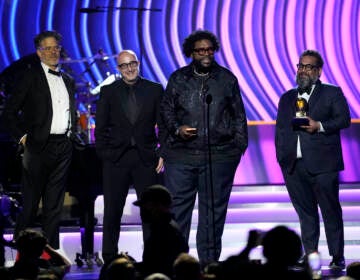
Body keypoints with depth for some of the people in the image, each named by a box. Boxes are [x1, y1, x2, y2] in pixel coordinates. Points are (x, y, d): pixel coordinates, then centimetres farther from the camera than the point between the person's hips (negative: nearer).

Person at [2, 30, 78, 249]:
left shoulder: (68, 81, 17)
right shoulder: (30, 76, -1)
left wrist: (72, 137, 11)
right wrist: (22, 137, -7)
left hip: (63, 148, 5)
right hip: (39, 146, -5)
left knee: (54, 205, 7)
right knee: (31, 202, -3)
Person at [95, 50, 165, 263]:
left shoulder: (155, 90, 6)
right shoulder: (108, 92, 6)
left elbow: (163, 125, 5)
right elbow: (101, 128, 6)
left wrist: (162, 153, -4)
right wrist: (104, 154, -2)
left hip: (146, 158, 0)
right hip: (116, 159, 0)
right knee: (112, 210, 5)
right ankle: (109, 257, 13)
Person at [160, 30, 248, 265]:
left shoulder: (227, 79, 9)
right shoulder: (178, 79, 8)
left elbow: (239, 115, 13)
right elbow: (166, 110, 14)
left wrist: (240, 146, 6)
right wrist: (177, 129, -5)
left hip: (219, 155, 0)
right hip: (181, 154, 0)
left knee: (214, 209, 4)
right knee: (176, 205, -3)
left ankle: (209, 261, 11)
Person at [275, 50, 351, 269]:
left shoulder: (333, 93, 7)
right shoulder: (287, 98, 21)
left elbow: (344, 119, -2)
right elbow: (280, 130, 20)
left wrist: (320, 126, -16)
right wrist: (281, 156, 8)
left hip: (322, 163, -4)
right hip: (294, 166, 4)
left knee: (331, 211, -3)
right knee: (305, 212, 7)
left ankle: (338, 257, 2)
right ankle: (310, 255, 12)